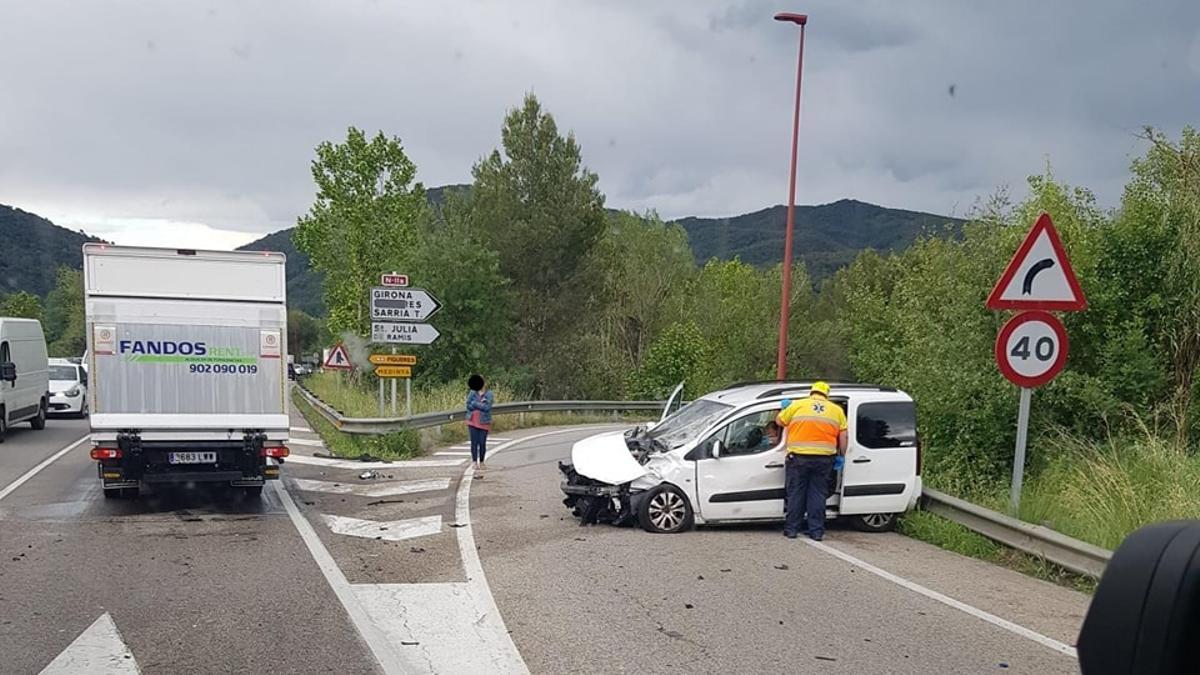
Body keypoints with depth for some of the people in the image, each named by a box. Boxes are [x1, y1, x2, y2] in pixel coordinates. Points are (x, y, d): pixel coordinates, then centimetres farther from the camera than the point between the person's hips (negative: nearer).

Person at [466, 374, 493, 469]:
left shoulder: (489, 394, -4)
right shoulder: (472, 392, 4)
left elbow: (486, 407, -15)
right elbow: (468, 406, -5)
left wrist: (475, 403, -11)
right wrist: (480, 404, -14)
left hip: (483, 422, -2)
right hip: (472, 421, 2)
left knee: (482, 443, 2)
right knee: (474, 442, 1)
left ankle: (481, 462, 17)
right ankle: (475, 462, 8)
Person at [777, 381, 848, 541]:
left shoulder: (798, 405, 6)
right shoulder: (837, 409, 12)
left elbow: (779, 421, 14)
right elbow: (843, 436, 10)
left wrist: (785, 409, 33)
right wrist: (842, 455, 20)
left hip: (799, 457, -2)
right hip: (824, 458, 2)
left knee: (795, 493, 8)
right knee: (817, 494, 10)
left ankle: (791, 529, 12)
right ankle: (816, 531, 10)